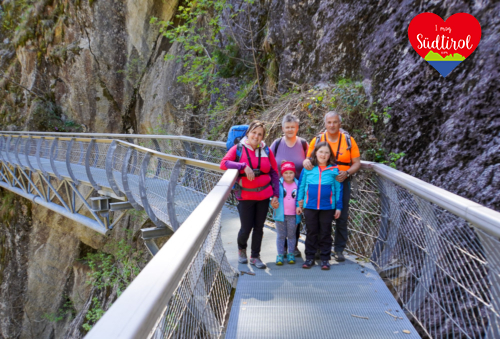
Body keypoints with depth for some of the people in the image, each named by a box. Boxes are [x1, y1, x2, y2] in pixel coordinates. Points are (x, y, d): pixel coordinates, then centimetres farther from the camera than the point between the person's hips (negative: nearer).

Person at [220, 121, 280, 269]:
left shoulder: (266, 151, 3)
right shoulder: (238, 149, -4)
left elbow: (274, 173, 7)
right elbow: (223, 163, -16)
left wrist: (276, 195, 2)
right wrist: (244, 166, -24)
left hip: (264, 195, 3)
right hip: (245, 196, -2)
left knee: (259, 227, 9)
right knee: (246, 227, 1)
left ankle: (255, 256, 25)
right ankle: (241, 248, 32)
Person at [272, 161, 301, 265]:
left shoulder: (297, 184, 1)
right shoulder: (278, 184, -4)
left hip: (293, 215, 1)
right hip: (280, 214, -1)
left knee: (291, 235, 11)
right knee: (281, 235, 7)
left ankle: (291, 254, 22)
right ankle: (280, 255, 15)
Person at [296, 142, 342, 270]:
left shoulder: (334, 170, 0)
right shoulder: (308, 168, 1)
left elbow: (338, 189, 5)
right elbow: (301, 186, 9)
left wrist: (338, 207, 3)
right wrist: (299, 204, 9)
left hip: (327, 207, -1)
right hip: (310, 206, 1)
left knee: (325, 233, 8)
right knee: (311, 232, 10)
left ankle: (325, 258, 18)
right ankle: (309, 257, 20)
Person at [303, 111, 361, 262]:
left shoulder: (349, 140, 5)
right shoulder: (317, 140, 6)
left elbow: (357, 163, 4)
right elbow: (309, 158, 9)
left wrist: (346, 173, -15)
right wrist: (306, 162, -16)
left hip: (342, 183, 0)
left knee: (342, 218, 3)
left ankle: (339, 249, 13)